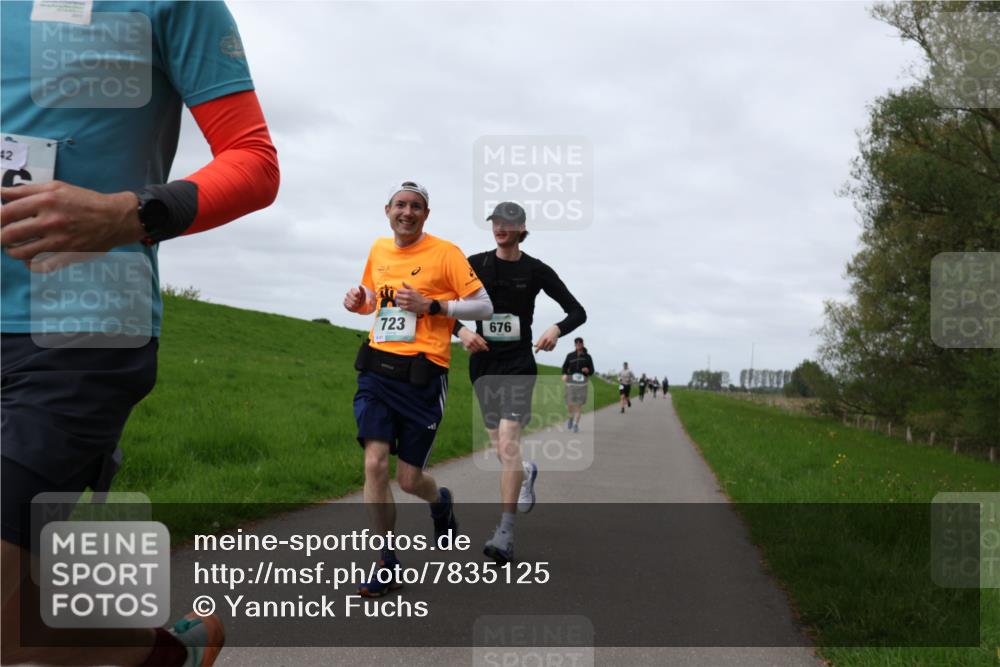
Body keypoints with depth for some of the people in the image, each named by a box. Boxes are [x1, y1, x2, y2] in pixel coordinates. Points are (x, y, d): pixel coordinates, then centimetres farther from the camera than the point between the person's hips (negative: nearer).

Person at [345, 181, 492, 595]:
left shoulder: (444, 253, -3)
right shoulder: (378, 251, 12)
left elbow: (484, 306, -3)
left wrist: (431, 305, -15)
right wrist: (358, 301, 6)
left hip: (422, 375, -4)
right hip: (377, 371, 4)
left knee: (409, 479, 3)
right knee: (375, 464, -10)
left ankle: (440, 502, 41)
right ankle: (387, 565, 3)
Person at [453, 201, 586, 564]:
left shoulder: (535, 270, -2)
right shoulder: (475, 265, 2)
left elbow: (577, 311, 2)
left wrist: (556, 329, -19)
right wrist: (462, 331, -16)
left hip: (519, 362, -3)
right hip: (483, 361, 3)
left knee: (508, 442, -17)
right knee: (498, 446, 12)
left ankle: (505, 534, -17)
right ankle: (526, 473, 49)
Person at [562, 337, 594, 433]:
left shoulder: (587, 357, 2)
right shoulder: (570, 356, 3)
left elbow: (592, 371, 5)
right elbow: (565, 367, 10)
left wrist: (587, 370, -18)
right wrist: (564, 375, -11)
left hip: (582, 383, -1)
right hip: (571, 382, 1)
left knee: (579, 405, -5)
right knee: (569, 405, -3)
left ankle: (576, 425, 4)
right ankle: (571, 417, 28)